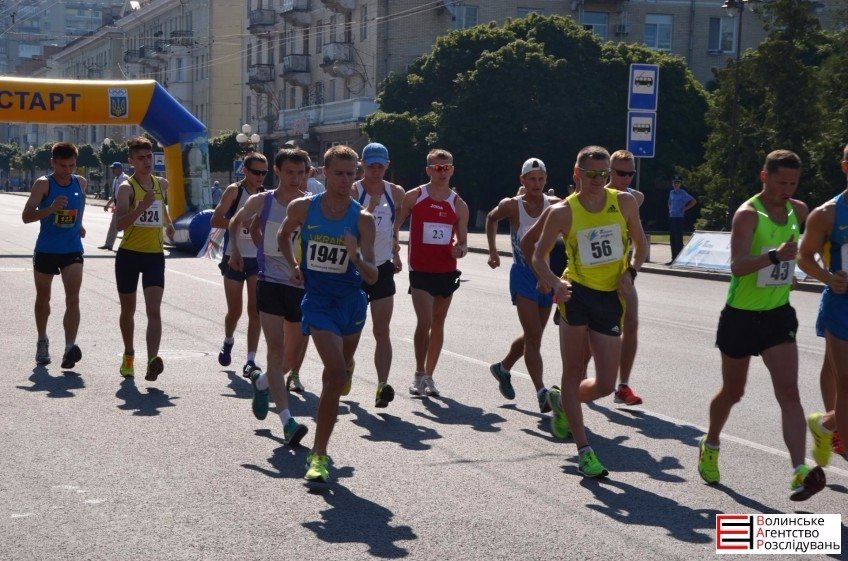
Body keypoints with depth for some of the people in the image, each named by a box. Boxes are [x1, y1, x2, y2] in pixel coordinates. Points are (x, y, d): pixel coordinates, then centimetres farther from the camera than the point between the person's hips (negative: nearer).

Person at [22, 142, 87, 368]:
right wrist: (51, 209, -33)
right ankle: (42, 342, 34)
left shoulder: (81, 183, 2)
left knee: (73, 299, -14)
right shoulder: (43, 184, -10)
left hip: (72, 250, 1)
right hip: (46, 250, -1)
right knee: (43, 298, 14)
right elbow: (26, 216, -19)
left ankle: (70, 347, -21)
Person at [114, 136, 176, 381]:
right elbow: (120, 223, -22)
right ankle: (128, 355, 33)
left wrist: (168, 223, 19)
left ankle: (152, 360, -24)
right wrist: (143, 205, -32)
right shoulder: (126, 188, -9)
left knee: (154, 310, -14)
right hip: (129, 255, -2)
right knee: (128, 310, 13)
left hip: (155, 255, 2)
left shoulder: (162, 184, 8)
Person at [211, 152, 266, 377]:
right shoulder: (234, 190, -6)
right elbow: (216, 220, -17)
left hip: (258, 258, 3)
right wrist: (242, 221, -28)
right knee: (235, 311, 5)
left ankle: (250, 361, -6)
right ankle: (228, 341, 37)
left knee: (255, 310, -7)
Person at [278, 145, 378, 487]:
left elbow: (372, 277, -14)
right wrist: (294, 266, 3)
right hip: (318, 301, -2)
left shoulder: (362, 219, -10)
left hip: (352, 301, 2)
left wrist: (356, 258, -33)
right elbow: (284, 235, 16)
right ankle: (319, 455, -12)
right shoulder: (303, 208, -8)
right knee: (336, 375, -19)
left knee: (340, 371, 15)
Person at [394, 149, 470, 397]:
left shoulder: (459, 205, 4)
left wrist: (461, 249, -13)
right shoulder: (413, 197, -2)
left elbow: (463, 240, 10)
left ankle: (429, 375, 21)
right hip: (420, 270, -3)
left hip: (446, 271, 3)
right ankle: (419, 374, 2)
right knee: (424, 322, -13)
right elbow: (395, 225, 6)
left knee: (438, 323, 10)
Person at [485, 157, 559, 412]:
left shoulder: (555, 204, 0)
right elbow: (491, 218, 15)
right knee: (534, 336, -13)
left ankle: (503, 368, 39)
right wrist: (493, 252, 9)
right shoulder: (512, 205, -4)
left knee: (533, 336, 16)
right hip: (523, 275, -4)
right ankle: (542, 393, -15)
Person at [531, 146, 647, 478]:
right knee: (573, 372, -3)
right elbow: (539, 256, 6)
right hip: (576, 294, -2)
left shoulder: (624, 202, 3)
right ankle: (584, 451, 6)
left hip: (611, 298, 3)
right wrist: (553, 282, -13)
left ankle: (561, 401, 35)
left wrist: (630, 272, -3)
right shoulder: (563, 212, -3)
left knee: (605, 385, 2)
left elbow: (640, 244, 16)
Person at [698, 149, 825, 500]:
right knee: (733, 392, 13)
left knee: (789, 392, -12)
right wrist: (774, 256, -44)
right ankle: (710, 447, 40)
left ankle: (800, 472, -21)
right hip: (741, 315, -4)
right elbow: (737, 266, -30)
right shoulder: (748, 214, -16)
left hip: (778, 314, 4)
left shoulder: (798, 211, 3)